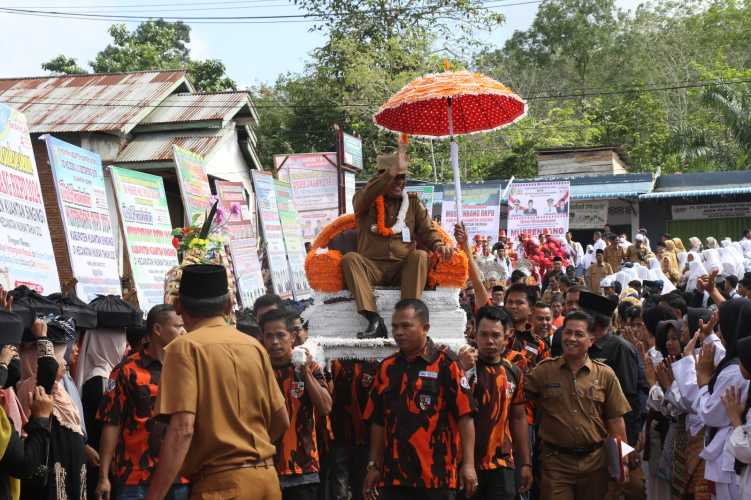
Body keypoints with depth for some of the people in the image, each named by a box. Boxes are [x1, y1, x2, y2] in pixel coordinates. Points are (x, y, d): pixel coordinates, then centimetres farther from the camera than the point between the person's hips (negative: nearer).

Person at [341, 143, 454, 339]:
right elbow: (364, 197, -18)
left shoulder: (413, 203, 14)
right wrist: (393, 170, -27)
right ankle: (374, 321, -40)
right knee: (350, 259, -30)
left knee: (420, 255, -29)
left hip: (403, 268, 1)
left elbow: (427, 230, 8)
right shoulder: (366, 201, 6)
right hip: (371, 267, -1)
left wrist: (438, 245, -16)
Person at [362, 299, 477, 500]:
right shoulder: (386, 368, 10)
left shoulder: (446, 365, -5)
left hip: (436, 475, -4)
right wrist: (374, 466, 11)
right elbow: (378, 421, 14)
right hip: (393, 475, 5)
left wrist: (468, 464, -13)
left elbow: (465, 416, -8)